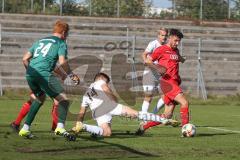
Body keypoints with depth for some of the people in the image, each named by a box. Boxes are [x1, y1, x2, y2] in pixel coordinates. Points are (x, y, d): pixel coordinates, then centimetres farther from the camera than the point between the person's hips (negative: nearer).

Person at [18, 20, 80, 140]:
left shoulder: (40, 41, 28)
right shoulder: (61, 43, 10)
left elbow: (25, 59, 22)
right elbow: (62, 62, -6)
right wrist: (72, 75, 6)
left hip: (30, 74, 7)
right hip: (44, 74, -7)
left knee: (40, 98, 29)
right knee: (63, 99, -4)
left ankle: (25, 128, 24)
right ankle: (60, 127, -25)